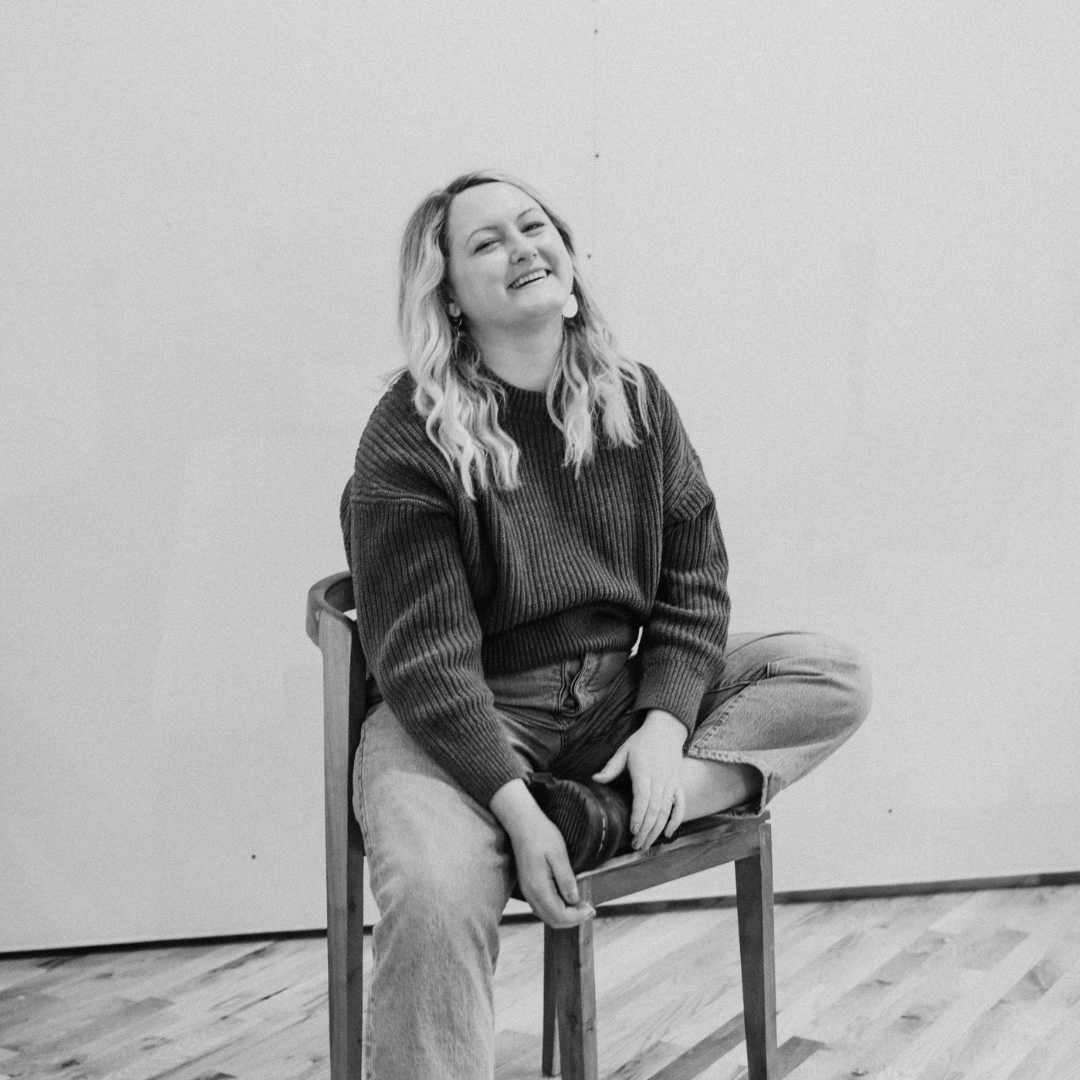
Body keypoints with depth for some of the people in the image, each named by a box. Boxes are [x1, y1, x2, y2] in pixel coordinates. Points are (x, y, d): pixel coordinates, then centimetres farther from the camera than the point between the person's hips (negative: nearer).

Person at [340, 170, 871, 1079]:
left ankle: (607, 815, -25)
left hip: (620, 698, 6)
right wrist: (515, 806, -26)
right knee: (436, 896, -35)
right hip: (458, 722, -5)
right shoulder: (407, 441, -12)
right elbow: (425, 656, -16)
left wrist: (664, 720, -13)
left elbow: (693, 577, 4)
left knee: (835, 677, -9)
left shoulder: (634, 398, 4)